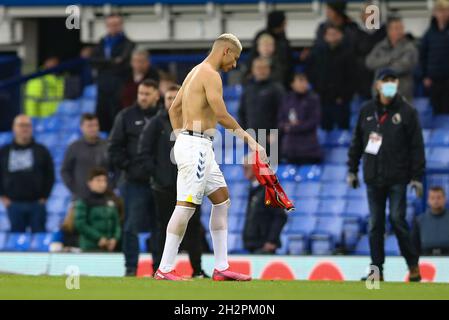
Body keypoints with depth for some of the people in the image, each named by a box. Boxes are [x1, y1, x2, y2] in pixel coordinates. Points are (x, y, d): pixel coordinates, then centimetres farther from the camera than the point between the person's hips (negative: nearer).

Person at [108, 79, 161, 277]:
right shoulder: (126, 116, 3)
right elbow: (114, 147, 3)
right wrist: (126, 167, -7)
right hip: (135, 183, -1)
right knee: (131, 227, -3)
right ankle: (130, 268, 1)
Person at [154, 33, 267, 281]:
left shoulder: (195, 72, 19)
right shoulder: (210, 75, -12)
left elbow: (173, 109, 25)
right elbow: (222, 115, -19)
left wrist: (182, 138, 25)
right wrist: (248, 138, -12)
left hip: (187, 143, 11)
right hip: (196, 146, -11)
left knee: (222, 199, 12)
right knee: (186, 205, -10)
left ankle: (221, 268, 10)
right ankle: (165, 269, -10)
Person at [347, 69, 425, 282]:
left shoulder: (407, 112, -3)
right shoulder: (367, 111, 7)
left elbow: (417, 146, -3)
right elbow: (357, 142, 14)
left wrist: (417, 177, -7)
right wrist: (352, 170, 11)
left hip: (397, 178, -4)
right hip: (373, 177, 4)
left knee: (397, 220, -8)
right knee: (375, 224, 5)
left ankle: (413, 264, 7)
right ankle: (377, 270, 9)